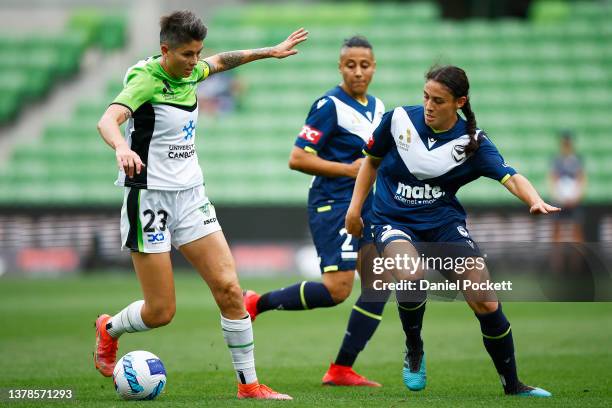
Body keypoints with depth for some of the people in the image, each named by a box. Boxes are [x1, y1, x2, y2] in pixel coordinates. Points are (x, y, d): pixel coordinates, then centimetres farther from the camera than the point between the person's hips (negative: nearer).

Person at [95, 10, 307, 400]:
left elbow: (221, 61, 30)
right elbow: (108, 120, -34)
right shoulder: (147, 79, -17)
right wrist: (122, 148, -55)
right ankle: (109, 330, 29)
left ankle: (249, 385, 1)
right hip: (150, 199, -6)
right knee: (161, 312, -4)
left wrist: (271, 51, 30)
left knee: (229, 288, -6)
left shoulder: (191, 72, 5)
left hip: (191, 195, 6)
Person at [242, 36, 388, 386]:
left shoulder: (377, 107, 14)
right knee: (337, 289, -20)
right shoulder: (330, 105, -11)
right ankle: (256, 304, -2)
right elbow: (298, 159, -15)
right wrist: (349, 169, -16)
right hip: (332, 204, -8)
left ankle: (342, 369, 7)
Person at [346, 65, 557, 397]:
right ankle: (414, 352, -7)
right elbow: (372, 160, 12)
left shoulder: (472, 141, -9)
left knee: (486, 304, -10)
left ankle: (512, 385, 11)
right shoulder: (399, 119, -7)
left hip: (445, 223, 1)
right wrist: (355, 207, 8)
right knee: (411, 275, -35)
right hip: (394, 221, -1)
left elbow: (510, 177, -23)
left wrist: (536, 201, -43)